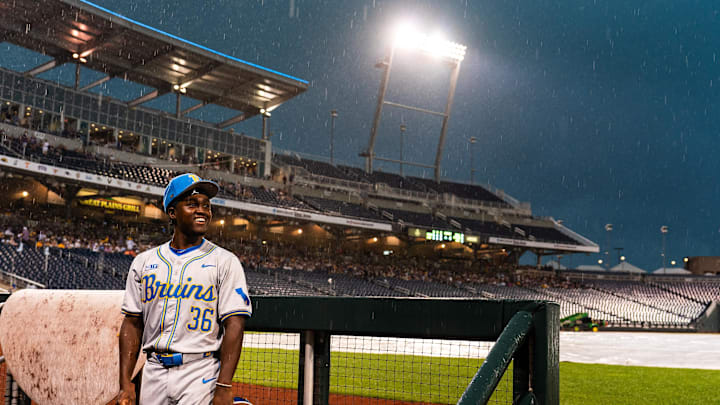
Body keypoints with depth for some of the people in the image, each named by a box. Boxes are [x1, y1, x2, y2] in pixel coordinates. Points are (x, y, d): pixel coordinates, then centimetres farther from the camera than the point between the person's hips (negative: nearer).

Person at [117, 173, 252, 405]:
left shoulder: (225, 262, -1)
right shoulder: (144, 262, 10)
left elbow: (234, 325, -8)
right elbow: (132, 324, 10)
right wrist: (125, 382, 2)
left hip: (201, 376, -3)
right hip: (154, 373, 4)